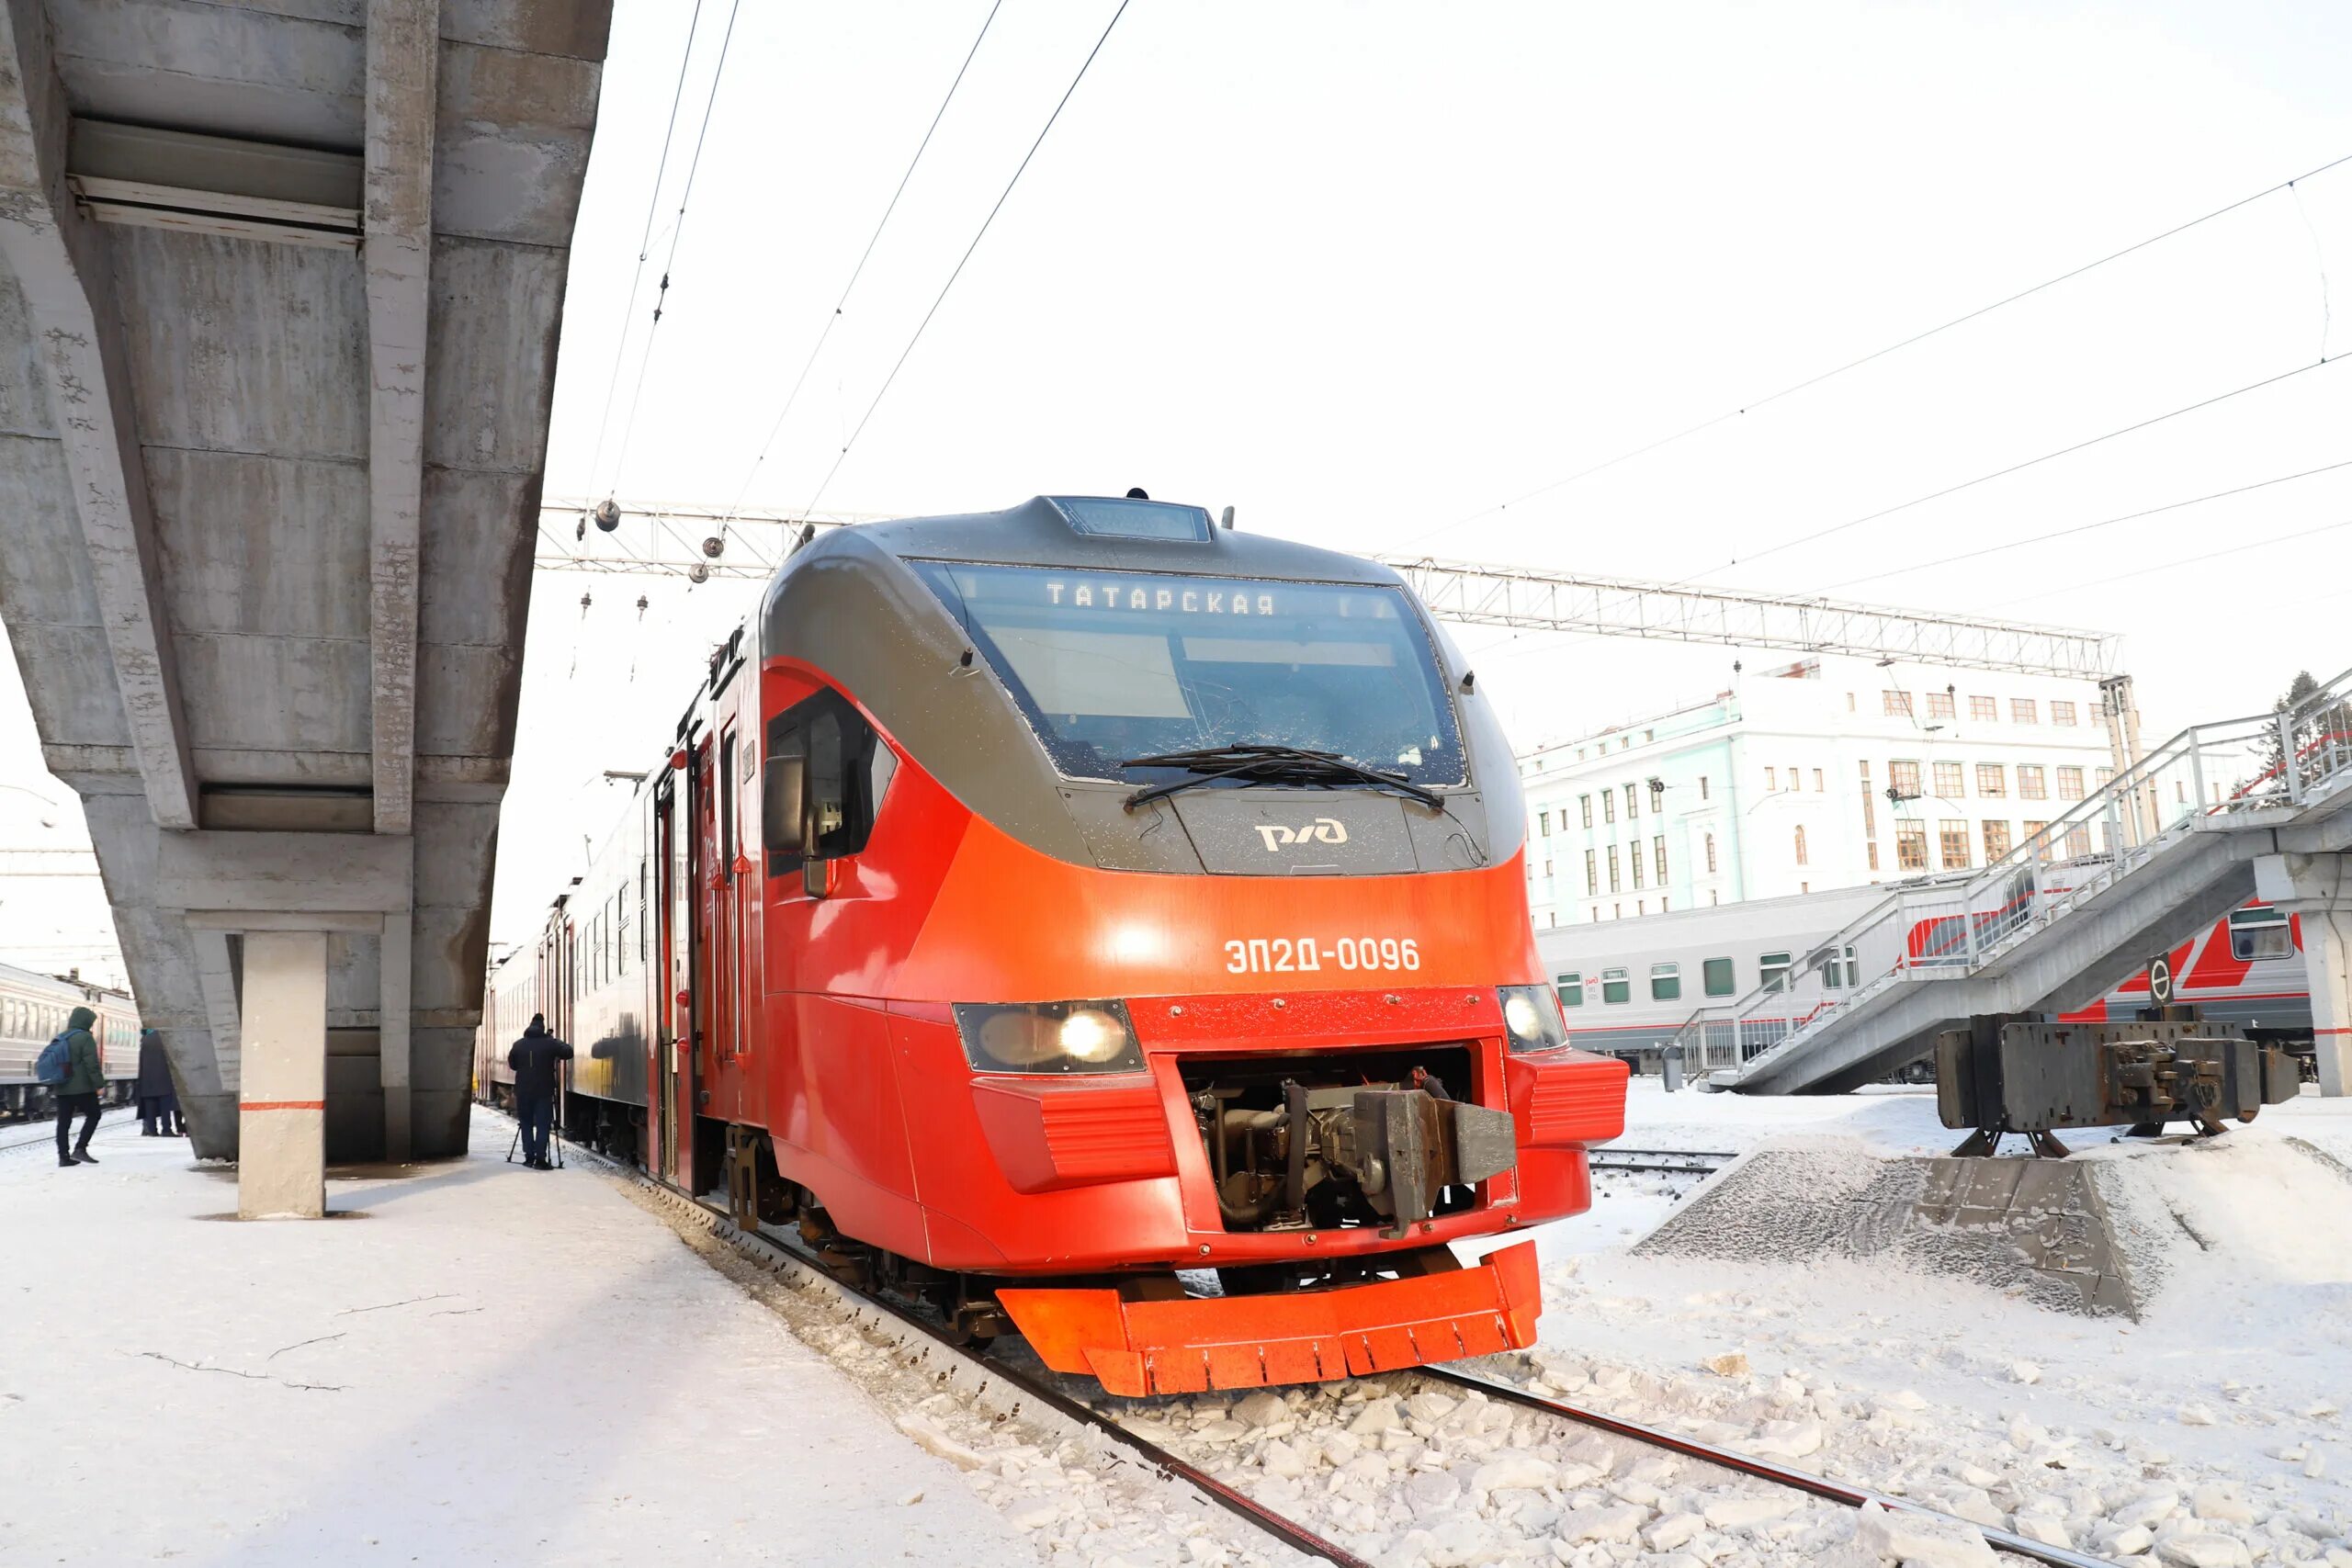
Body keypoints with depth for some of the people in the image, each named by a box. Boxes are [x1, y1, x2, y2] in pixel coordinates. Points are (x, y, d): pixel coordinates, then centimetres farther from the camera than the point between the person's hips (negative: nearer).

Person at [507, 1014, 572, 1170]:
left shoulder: (518, 1044, 3)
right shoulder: (550, 1043, -6)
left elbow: (512, 1064, 14)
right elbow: (568, 1052, -5)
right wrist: (556, 1055, 13)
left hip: (523, 1091, 3)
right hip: (544, 1091, -3)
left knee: (527, 1124, 12)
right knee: (542, 1125, -1)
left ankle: (529, 1157, 9)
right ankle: (540, 1159, -8)